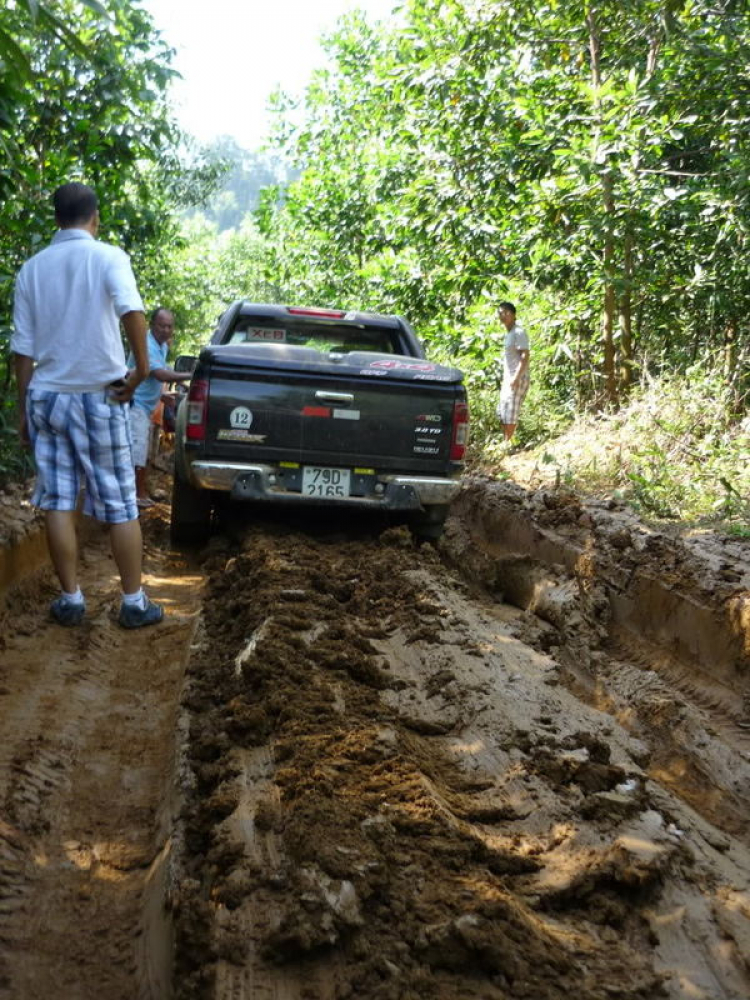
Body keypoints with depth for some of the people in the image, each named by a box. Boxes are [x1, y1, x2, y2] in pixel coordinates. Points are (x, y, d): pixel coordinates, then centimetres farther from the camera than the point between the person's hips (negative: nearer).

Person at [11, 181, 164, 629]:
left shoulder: (32, 268, 7)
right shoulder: (108, 256, -4)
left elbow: (23, 348, 7)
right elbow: (132, 310, -25)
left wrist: (24, 408, 13)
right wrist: (141, 369, -16)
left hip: (47, 396, 3)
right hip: (99, 396, -3)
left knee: (59, 503, 8)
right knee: (121, 505, 4)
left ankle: (71, 600, 12)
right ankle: (134, 603, 8)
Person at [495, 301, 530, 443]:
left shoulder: (519, 332, -11)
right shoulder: (508, 333, 18)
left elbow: (525, 356, -18)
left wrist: (516, 377, -24)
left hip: (518, 378, -10)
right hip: (508, 378, 10)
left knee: (510, 412, -8)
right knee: (502, 412, 10)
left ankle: (507, 443, -3)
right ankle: (505, 442, 16)